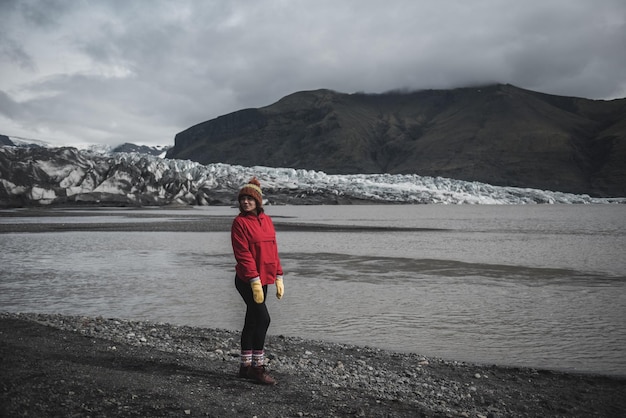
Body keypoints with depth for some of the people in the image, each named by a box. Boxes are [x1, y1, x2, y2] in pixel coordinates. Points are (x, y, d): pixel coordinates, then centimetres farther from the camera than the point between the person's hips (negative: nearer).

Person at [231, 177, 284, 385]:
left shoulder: (267, 220, 10)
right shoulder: (240, 222, -10)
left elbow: (273, 250, 13)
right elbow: (243, 254, -16)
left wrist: (278, 277, 11)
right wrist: (255, 281, -21)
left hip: (263, 279, 7)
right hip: (247, 280, -7)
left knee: (252, 321, 12)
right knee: (262, 319, -10)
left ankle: (246, 366, 22)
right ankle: (257, 367, 0)